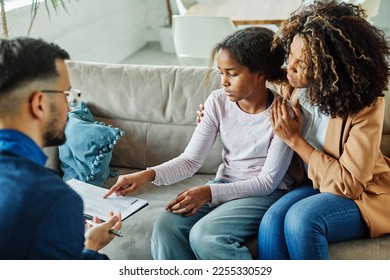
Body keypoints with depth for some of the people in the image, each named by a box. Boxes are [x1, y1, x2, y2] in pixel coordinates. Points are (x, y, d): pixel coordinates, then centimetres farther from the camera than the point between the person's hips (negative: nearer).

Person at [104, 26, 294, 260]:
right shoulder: (218, 102, -4)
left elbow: (268, 181, -15)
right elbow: (191, 160, -4)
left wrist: (210, 192, -25)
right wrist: (149, 174, -22)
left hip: (265, 193, -4)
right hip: (224, 184, 5)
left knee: (204, 235, -29)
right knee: (166, 227, -21)